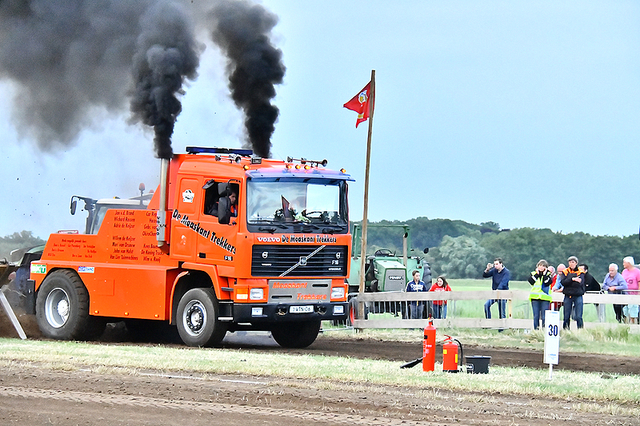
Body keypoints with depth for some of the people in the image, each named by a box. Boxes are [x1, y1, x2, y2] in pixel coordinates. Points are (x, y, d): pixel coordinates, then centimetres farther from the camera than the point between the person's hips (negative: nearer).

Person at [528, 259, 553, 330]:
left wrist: (545, 274, -6)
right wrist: (537, 274, -4)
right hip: (535, 298, 1)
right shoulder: (533, 274, 14)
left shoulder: (548, 275, 10)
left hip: (545, 298, -1)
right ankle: (535, 330, 5)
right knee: (536, 316, 0)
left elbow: (548, 283, -8)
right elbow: (531, 281, -5)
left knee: (544, 317, -4)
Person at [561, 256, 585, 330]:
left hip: (578, 296, -2)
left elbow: (580, 283, -11)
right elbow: (563, 282, -7)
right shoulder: (565, 272, 10)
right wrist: (572, 279, -20)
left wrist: (568, 282, -15)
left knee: (578, 317, -7)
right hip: (568, 296, 2)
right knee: (566, 316, 4)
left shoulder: (580, 272, 5)